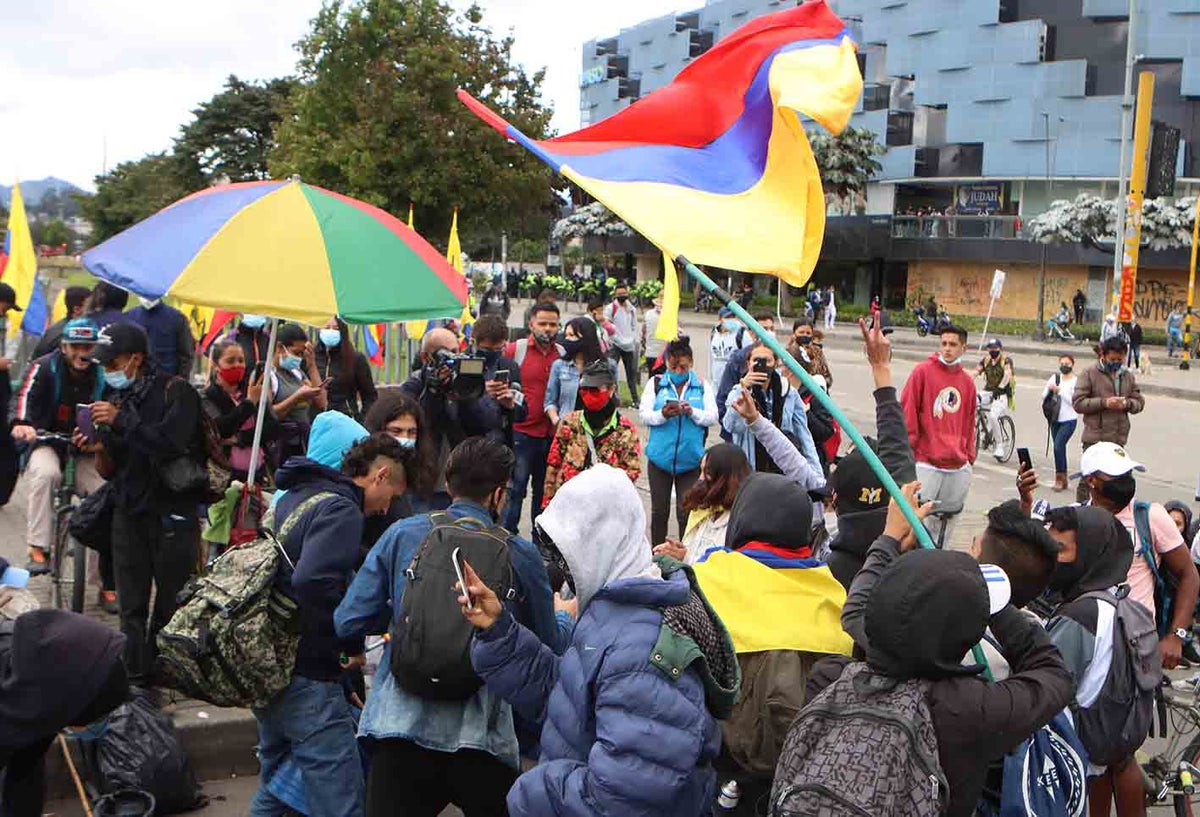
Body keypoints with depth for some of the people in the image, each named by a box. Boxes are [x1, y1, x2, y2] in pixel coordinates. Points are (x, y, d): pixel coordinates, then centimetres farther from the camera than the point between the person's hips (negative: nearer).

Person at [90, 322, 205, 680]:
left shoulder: (175, 391, -6)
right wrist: (99, 448, -8)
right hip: (129, 512, 6)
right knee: (131, 609, 7)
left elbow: (171, 442, -23)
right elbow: (113, 468, 13)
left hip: (173, 513, -6)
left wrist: (121, 421, -21)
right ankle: (135, 678, 14)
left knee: (172, 604, -1)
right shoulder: (116, 398, 12)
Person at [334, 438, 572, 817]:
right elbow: (551, 647, 10)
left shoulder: (402, 535, 2)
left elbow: (349, 622, 1)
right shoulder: (520, 554, 0)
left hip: (401, 725, 0)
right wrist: (565, 615, 32)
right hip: (482, 729, 0)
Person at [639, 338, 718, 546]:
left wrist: (692, 412, -22)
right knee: (659, 511, 9)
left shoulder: (702, 386, 4)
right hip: (660, 458, 1)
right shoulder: (655, 383, 3)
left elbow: (713, 417, -3)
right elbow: (643, 415, -4)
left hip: (691, 460, -1)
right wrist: (662, 414, -24)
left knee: (686, 513, 0)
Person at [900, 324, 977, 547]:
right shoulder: (923, 371, -3)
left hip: (959, 467, 5)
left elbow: (969, 423, 17)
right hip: (926, 464, -5)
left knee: (948, 521, 10)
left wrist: (970, 457, 15)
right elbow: (907, 412, -4)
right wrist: (907, 448, -7)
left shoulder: (967, 382, 12)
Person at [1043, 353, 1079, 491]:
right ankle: (1064, 479, 21)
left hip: (1069, 420, -5)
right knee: (1060, 448, 10)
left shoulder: (1076, 381, -5)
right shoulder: (1055, 377, 8)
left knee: (1058, 446, -17)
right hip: (1055, 419, 5)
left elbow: (1073, 401, -14)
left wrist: (1059, 390, -18)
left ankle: (1060, 477, -5)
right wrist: (1049, 389, -13)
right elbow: (1044, 396, 6)